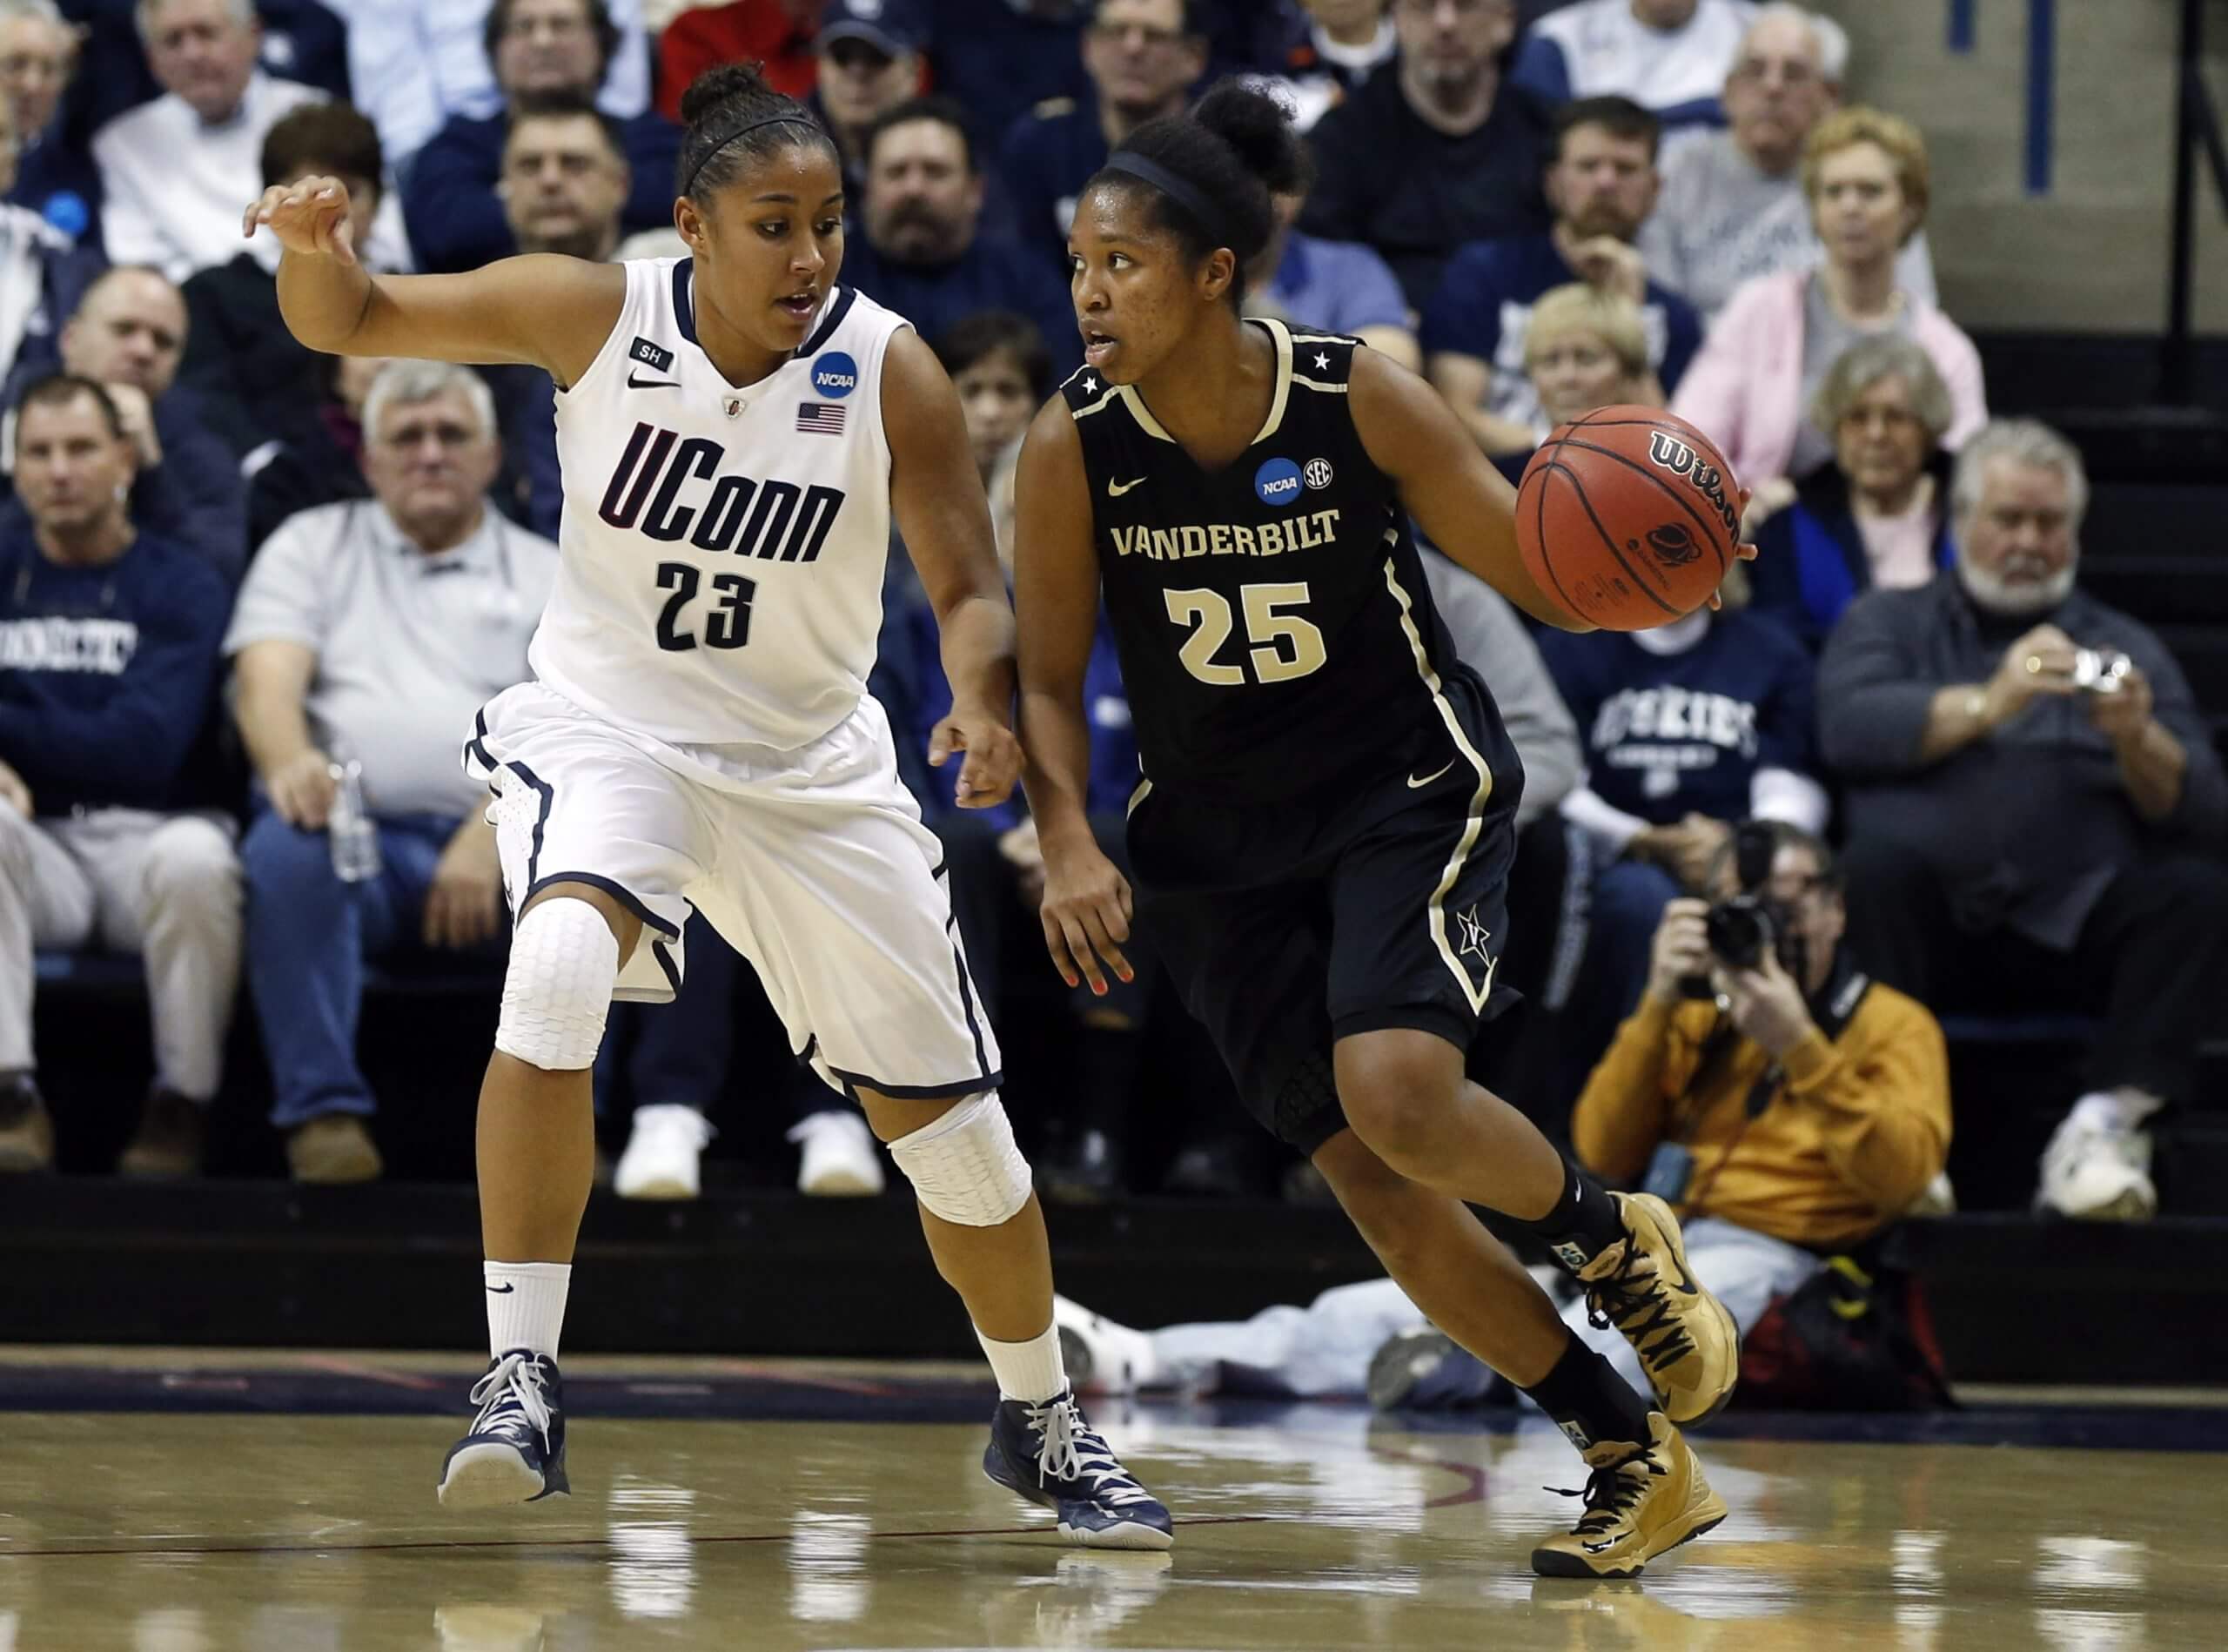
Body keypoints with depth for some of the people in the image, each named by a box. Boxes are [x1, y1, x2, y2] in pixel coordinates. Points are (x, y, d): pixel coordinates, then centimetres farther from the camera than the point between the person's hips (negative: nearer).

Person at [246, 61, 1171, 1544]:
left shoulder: (890, 372, -15)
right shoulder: (597, 316, -14)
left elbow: (970, 590, -10)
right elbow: (350, 321, -8)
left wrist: (987, 706, -31)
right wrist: (317, 244, -30)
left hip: (812, 759, 2)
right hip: (607, 724, -1)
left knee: (950, 1118, 7)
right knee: (561, 964, -34)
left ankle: (1042, 1423, 33)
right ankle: (523, 1379, -29)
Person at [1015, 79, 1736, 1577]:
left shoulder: (1361, 401, -18)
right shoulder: (1075, 450, -13)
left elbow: (1544, 582, -9)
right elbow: (1048, 682, -3)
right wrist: (1071, 846, -19)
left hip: (1409, 789, -3)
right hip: (1218, 829, 3)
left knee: (1396, 1092, -26)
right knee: (1364, 1174, -2)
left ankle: (1609, 1233, 7)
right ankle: (1636, 1458, 11)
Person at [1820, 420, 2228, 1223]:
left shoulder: (2126, 648, 20)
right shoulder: (1889, 622, 18)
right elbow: (1848, 727, -6)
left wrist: (2137, 741, -17)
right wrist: (1987, 704, -20)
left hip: (2073, 928, 1)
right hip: (1928, 921, -1)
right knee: (1877, 857, -33)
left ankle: (2104, 1126, -27)